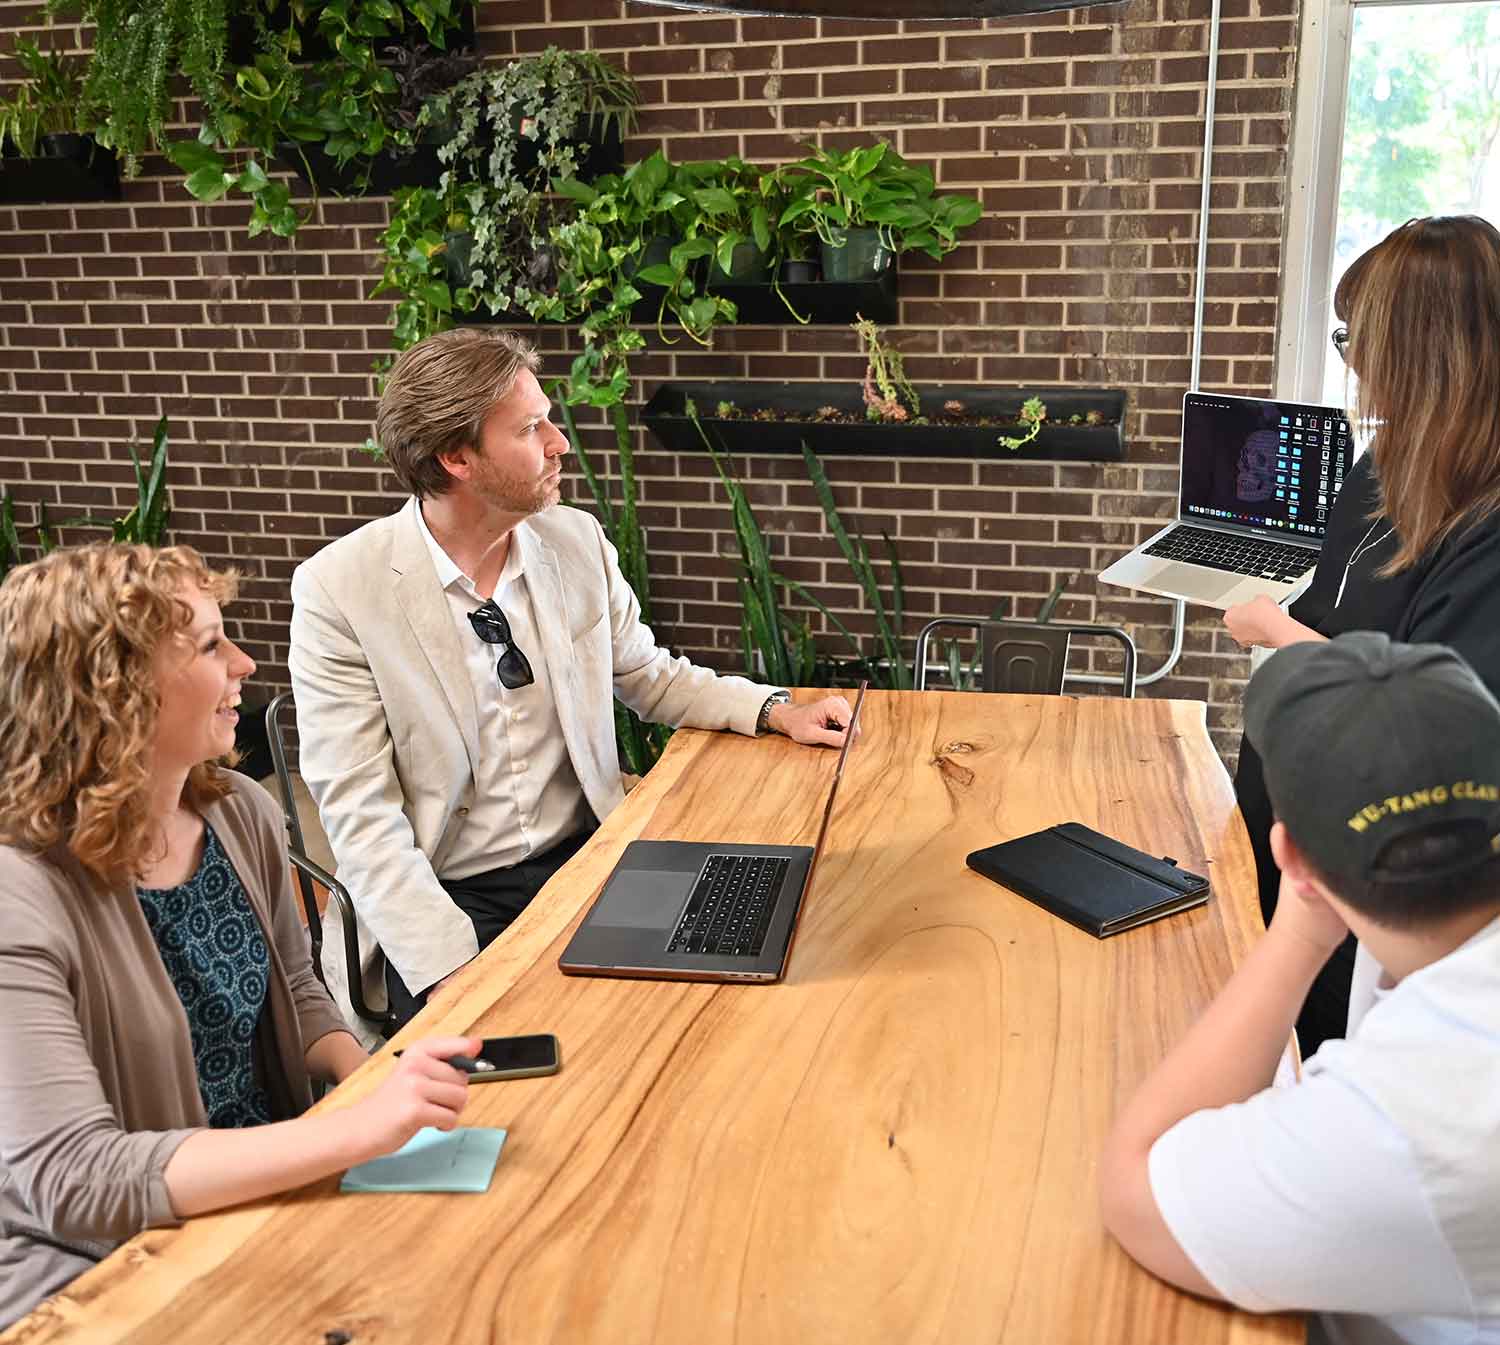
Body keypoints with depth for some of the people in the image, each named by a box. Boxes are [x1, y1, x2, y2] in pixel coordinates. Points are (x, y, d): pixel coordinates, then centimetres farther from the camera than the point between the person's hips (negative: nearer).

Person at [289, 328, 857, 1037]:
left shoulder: (578, 541, 2)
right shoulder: (337, 590, -12)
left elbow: (652, 677, 18)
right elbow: (360, 815, -14)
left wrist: (778, 710, 1)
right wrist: (458, 974, -24)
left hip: (582, 858, 5)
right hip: (445, 898, -4)